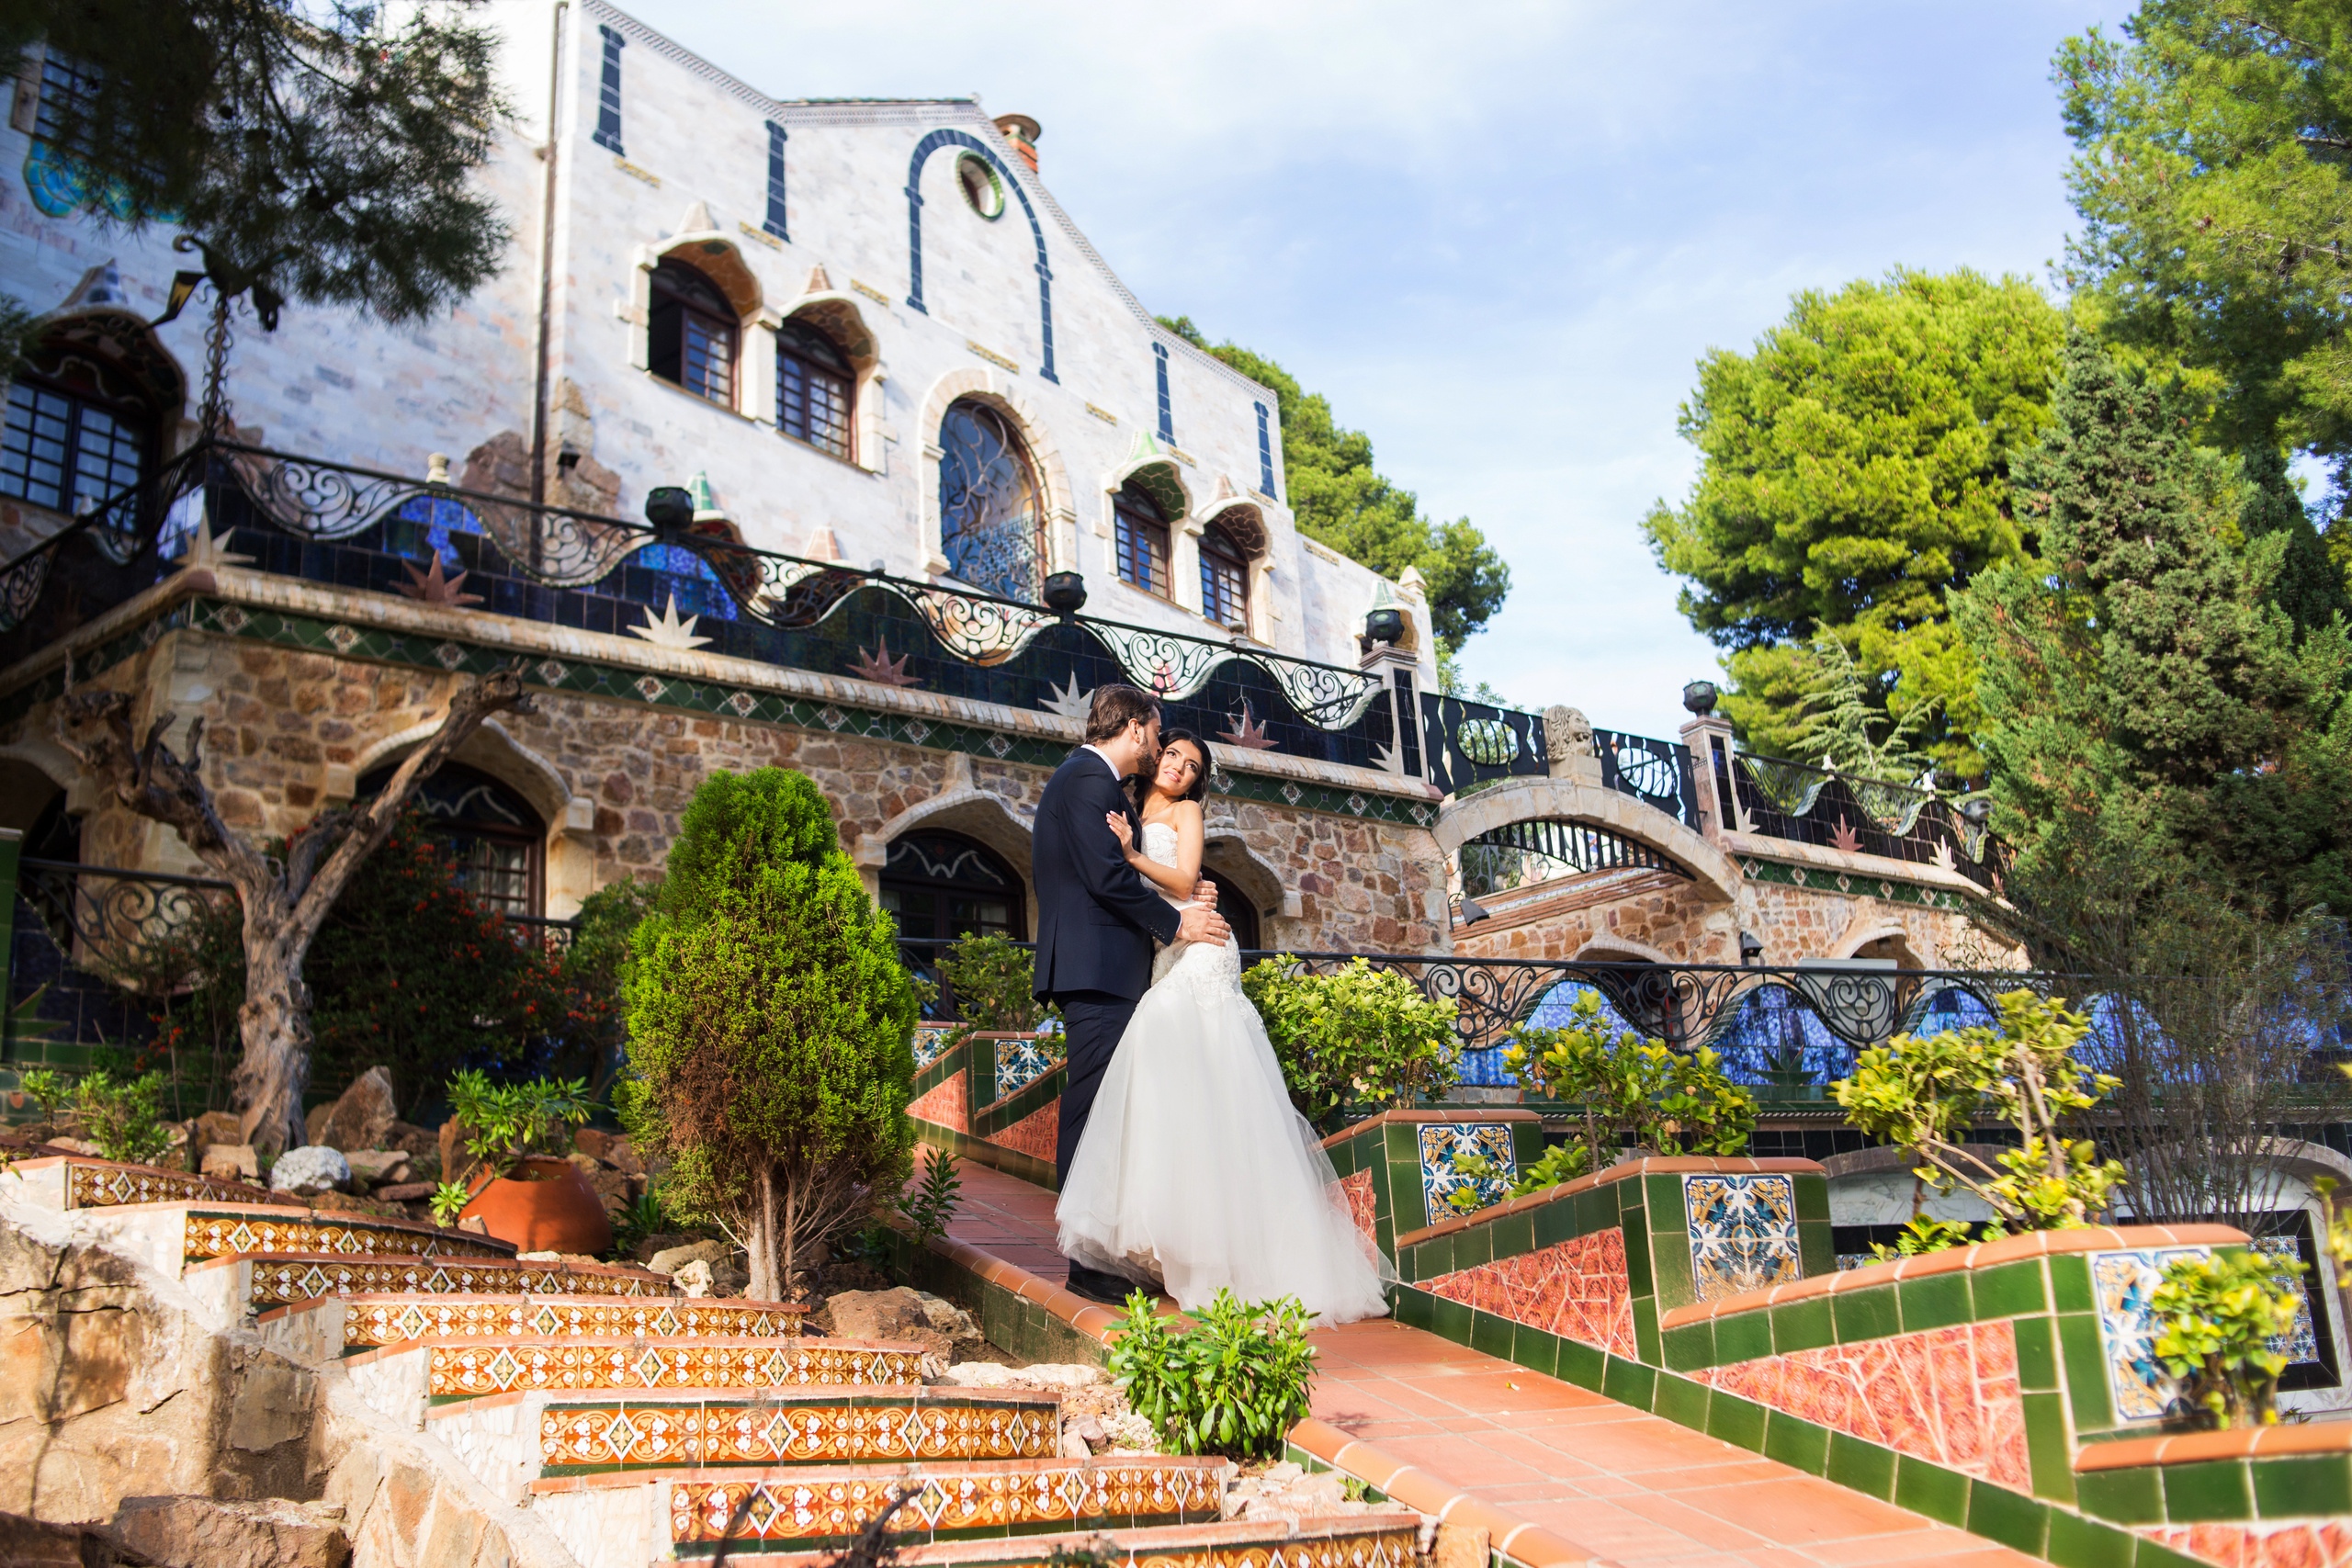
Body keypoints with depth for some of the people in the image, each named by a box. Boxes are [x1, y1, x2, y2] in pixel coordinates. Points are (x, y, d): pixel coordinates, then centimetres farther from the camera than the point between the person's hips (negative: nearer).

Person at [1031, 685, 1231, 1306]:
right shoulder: (1089, 777, -9)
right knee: (1094, 1115, -10)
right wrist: (1174, 922, -7)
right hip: (1098, 971, -11)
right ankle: (1091, 1264, -8)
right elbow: (1107, 875, -17)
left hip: (1099, 973, 11)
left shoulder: (1089, 778, 24)